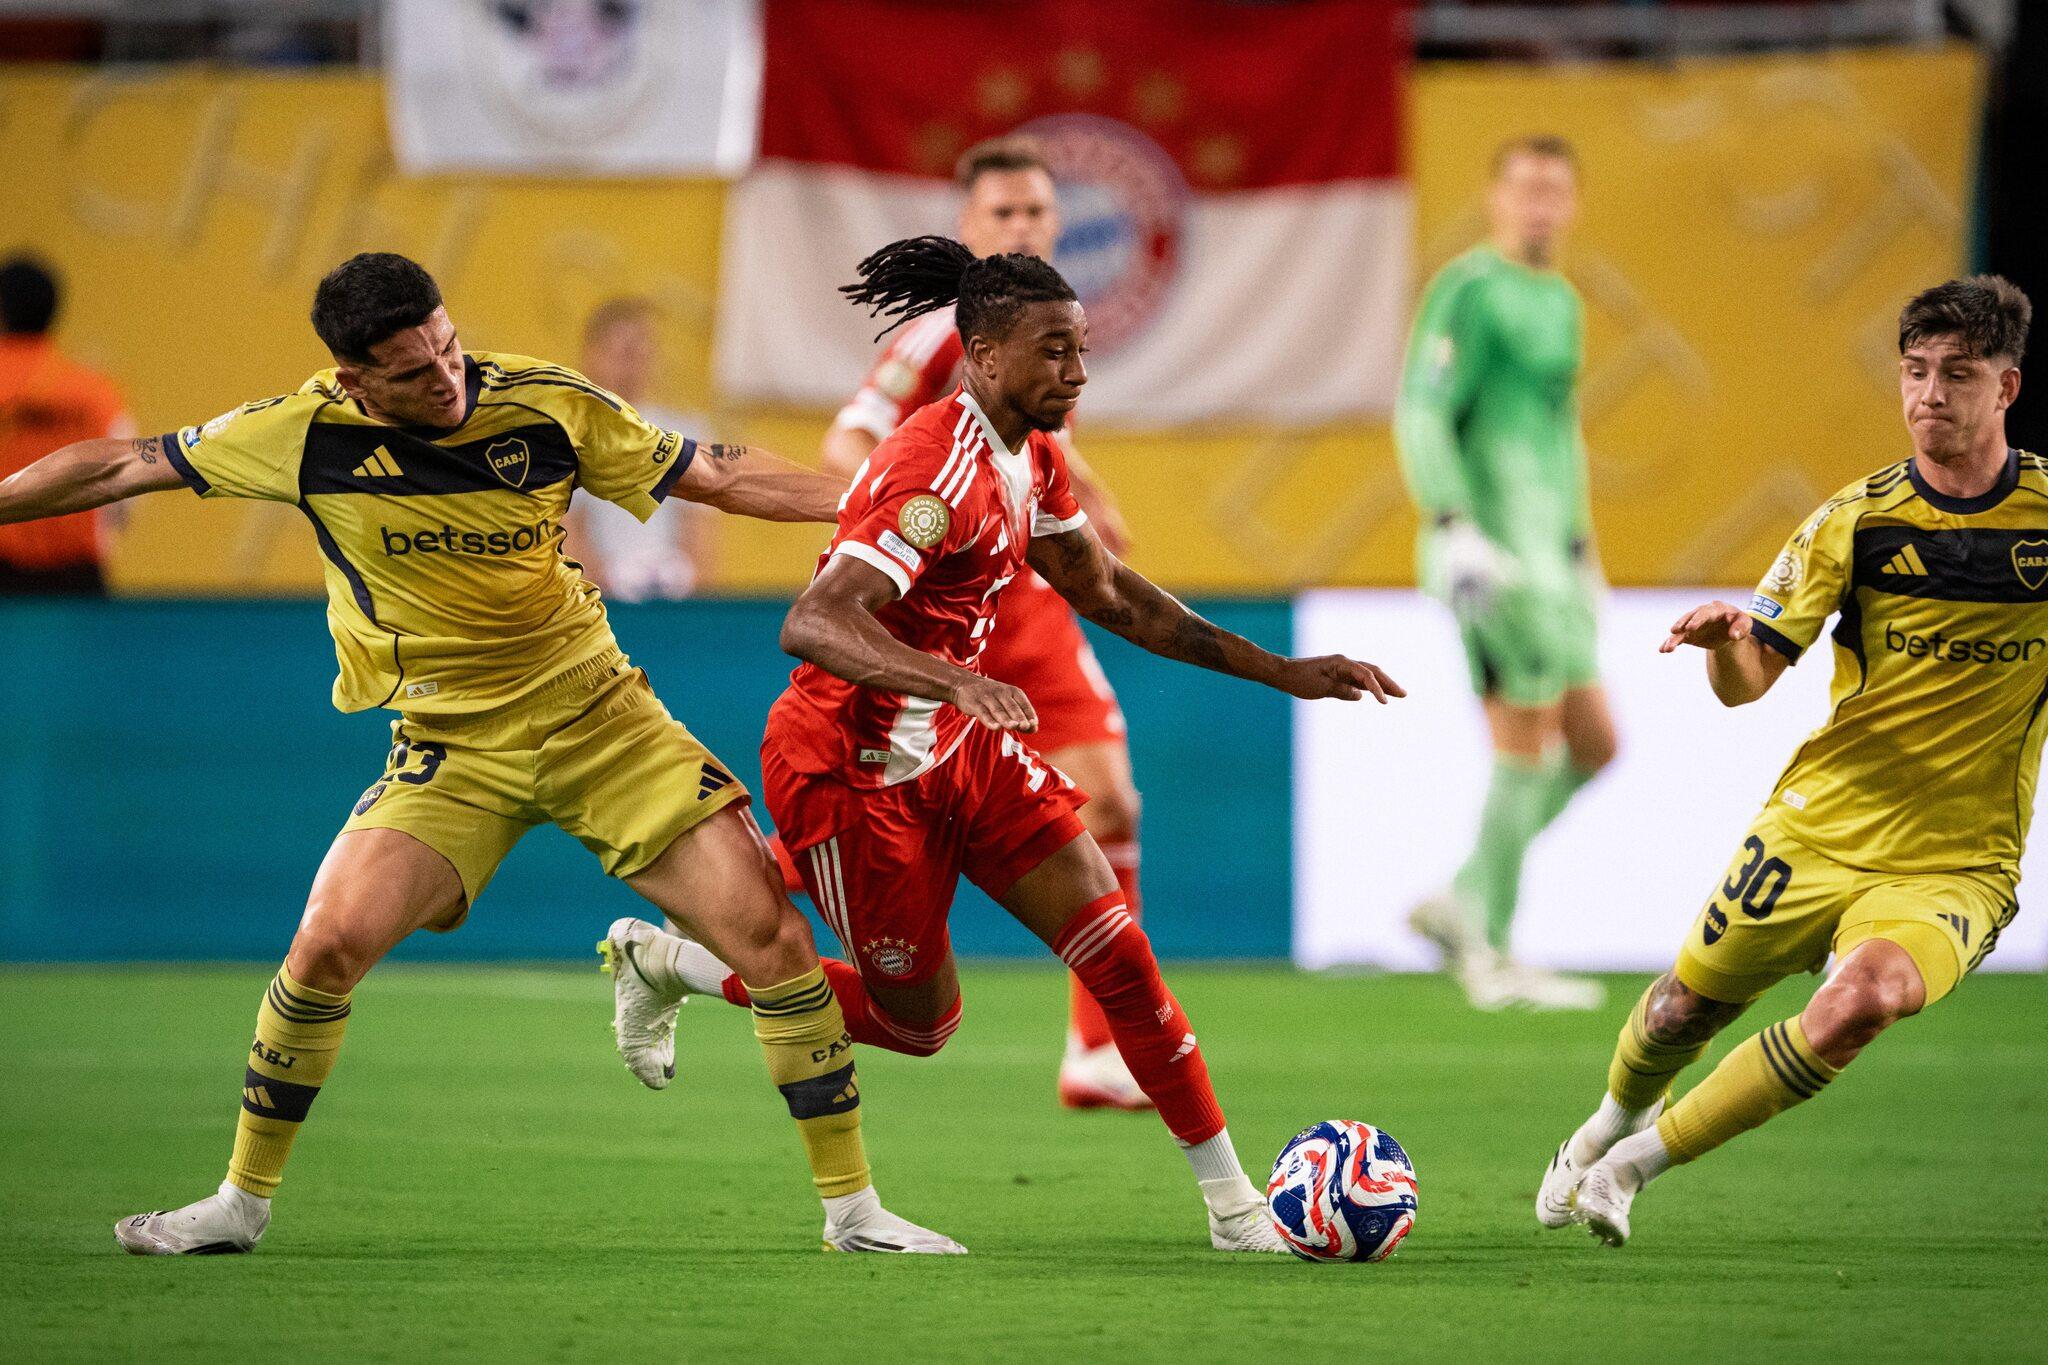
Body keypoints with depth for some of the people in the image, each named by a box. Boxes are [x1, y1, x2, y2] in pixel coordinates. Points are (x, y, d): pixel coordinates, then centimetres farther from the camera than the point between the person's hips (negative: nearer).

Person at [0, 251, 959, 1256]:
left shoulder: (548, 404, -11)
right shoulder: (306, 433, -12)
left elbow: (719, 476, 0)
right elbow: (119, 467, -1)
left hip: (596, 713, 0)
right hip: (450, 747, 0)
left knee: (768, 928, -11)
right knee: (329, 945, -18)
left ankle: (851, 1207, 2)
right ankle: (241, 1202, 4)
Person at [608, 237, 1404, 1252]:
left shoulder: (1030, 457, 3)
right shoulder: (938, 472, -27)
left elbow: (1106, 592, 17)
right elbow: (811, 627, -37)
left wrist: (1280, 671, 13)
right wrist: (956, 681, -53)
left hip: (960, 745, 8)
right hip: (853, 767, -8)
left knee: (1117, 949, -4)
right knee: (919, 1019, 5)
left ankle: (1232, 1206, 0)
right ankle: (669, 960, 24)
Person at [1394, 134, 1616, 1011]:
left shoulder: (1561, 302, 20)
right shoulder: (1470, 290, -7)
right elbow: (1420, 413, -14)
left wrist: (1580, 548, 27)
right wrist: (1455, 531, -23)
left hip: (1547, 550, 9)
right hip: (1493, 541, -9)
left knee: (1592, 745, 6)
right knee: (1530, 741, -8)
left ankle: (1462, 905, 11)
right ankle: (1490, 954, -2)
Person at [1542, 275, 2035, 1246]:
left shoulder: (2043, 510, -5)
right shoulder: (1856, 521, -4)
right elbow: (1747, 682, -6)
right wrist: (1727, 644, -30)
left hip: (1955, 864, -2)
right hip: (1819, 829, 2)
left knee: (1865, 997, -29)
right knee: (1686, 1006, 12)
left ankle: (1633, 1164, -13)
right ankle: (1613, 1122, 51)